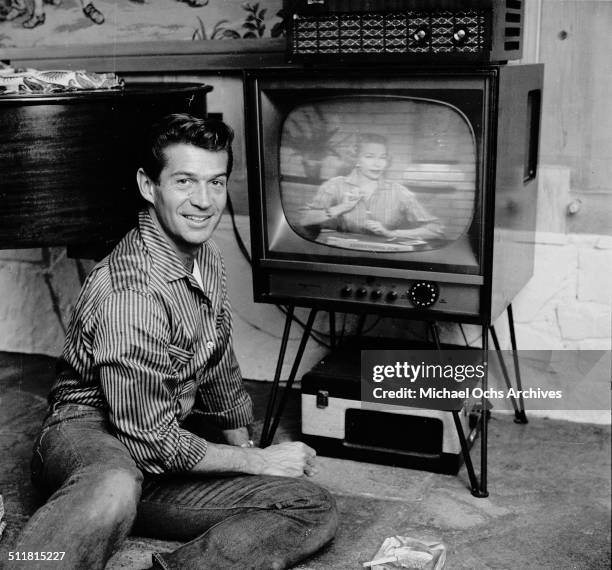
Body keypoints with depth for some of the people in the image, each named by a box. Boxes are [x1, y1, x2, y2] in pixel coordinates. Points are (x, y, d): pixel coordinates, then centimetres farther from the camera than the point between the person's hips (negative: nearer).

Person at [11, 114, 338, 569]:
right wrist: (257, 462, -10)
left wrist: (243, 447, 21)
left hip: (160, 454, 8)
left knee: (317, 511, -10)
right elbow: (149, 440, -22)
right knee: (116, 489, -46)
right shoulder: (130, 290, -24)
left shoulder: (206, 258, 5)